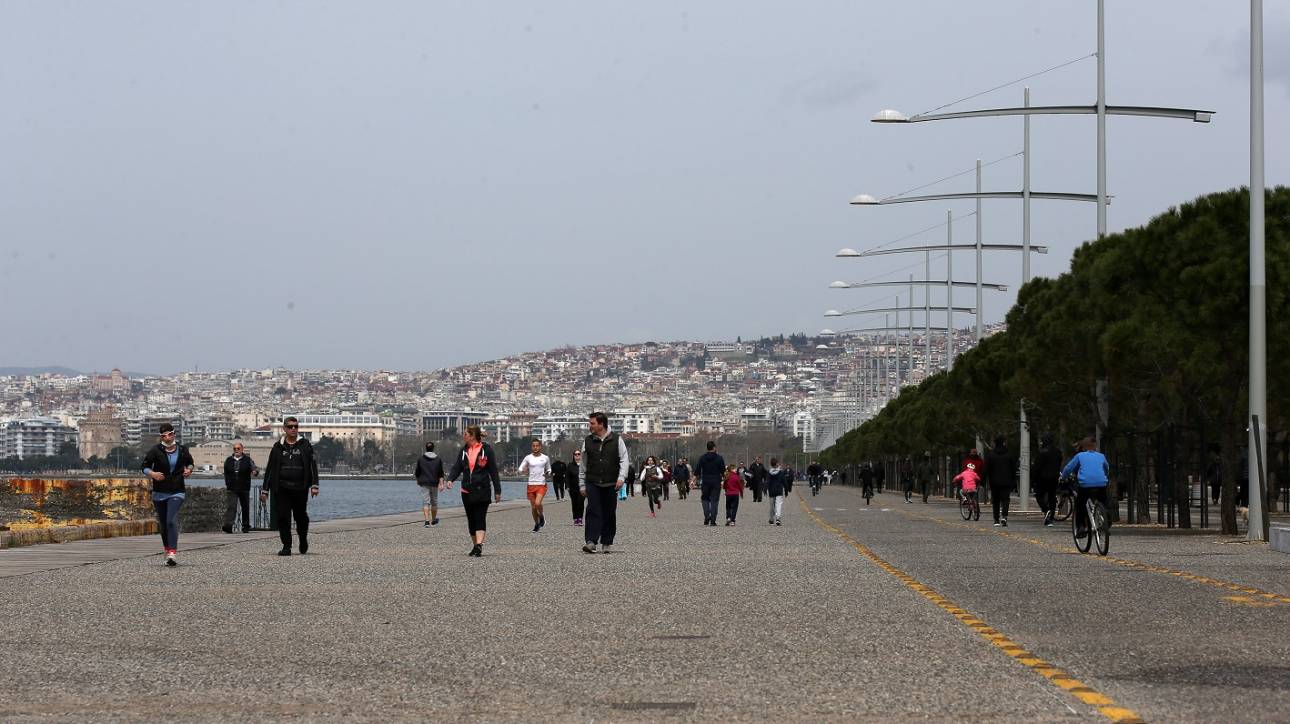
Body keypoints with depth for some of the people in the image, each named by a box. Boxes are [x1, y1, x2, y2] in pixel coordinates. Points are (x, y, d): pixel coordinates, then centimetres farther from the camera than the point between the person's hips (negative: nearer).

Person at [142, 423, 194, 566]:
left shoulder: (182, 450, 3)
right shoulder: (155, 450, -3)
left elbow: (190, 462, 22)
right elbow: (145, 467, -2)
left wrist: (189, 470, 0)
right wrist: (153, 474, -22)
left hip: (177, 492, -1)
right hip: (159, 493, 1)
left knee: (172, 520, -18)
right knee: (163, 523, 8)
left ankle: (172, 554, -26)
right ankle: (167, 550, 27)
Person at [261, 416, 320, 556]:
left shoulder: (305, 445, 6)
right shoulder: (278, 447, 9)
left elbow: (313, 465, 2)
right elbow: (269, 469, 12)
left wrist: (314, 485, -9)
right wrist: (265, 490, 9)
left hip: (300, 488, -1)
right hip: (282, 488, 1)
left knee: (301, 516, 6)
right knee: (283, 517, -6)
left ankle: (303, 541, 31)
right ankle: (286, 546, -1)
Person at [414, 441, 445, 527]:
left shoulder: (420, 459, 1)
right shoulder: (438, 459, 2)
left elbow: (417, 472, 9)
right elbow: (440, 473, -4)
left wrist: (418, 480, 26)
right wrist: (441, 483, -5)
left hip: (424, 483, -1)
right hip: (434, 483, 1)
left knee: (425, 501, -5)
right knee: (434, 501, 16)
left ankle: (426, 521, -20)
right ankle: (434, 520, 30)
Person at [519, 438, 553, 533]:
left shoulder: (545, 458, 5)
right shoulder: (528, 458, 4)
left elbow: (549, 470, 17)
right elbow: (520, 470, 6)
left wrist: (548, 474, -5)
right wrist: (524, 470, -16)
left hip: (542, 485, -2)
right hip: (531, 485, 2)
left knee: (537, 503, -21)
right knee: (533, 506, 6)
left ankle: (541, 517, 8)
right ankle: (536, 523, 26)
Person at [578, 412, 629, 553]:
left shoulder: (616, 440, 2)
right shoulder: (588, 441, 7)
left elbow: (624, 460, 0)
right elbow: (583, 465, 13)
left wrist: (621, 477, -14)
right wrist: (582, 485, 11)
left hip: (611, 484, 0)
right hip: (593, 483, 0)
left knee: (609, 514, 5)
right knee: (593, 511, -13)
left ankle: (606, 543, 15)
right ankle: (591, 542, -19)